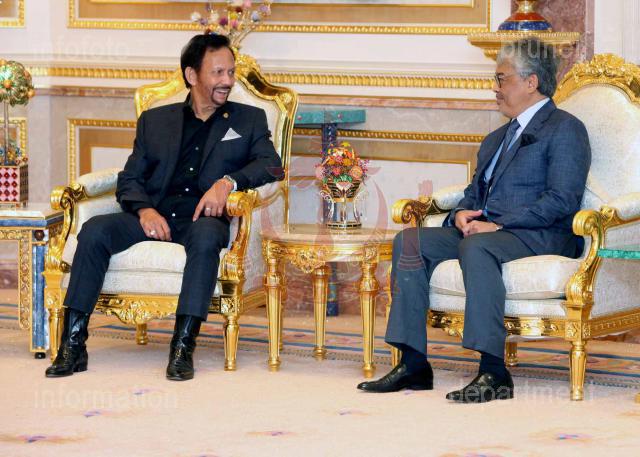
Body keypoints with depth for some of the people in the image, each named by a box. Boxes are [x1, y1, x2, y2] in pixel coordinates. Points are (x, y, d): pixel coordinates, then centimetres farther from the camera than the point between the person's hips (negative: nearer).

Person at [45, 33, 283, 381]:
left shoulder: (249, 120, 18)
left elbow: (272, 166, 2)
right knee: (95, 230, -25)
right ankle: (72, 345, -26)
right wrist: (144, 209, -9)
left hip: (202, 218, -2)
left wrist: (228, 181, -17)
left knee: (206, 234, -39)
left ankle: (183, 348, -41)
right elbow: (129, 180, 14)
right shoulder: (155, 121, 21)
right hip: (154, 218, 2)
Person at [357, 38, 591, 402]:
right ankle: (413, 364, -16)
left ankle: (494, 372, -39)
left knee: (477, 247, -37)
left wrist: (497, 224, -19)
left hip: (540, 236, -9)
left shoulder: (565, 129, -2)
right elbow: (475, 192, 26)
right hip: (483, 230, 9)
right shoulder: (497, 139, 27)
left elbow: (562, 201, -14)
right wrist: (462, 215, 0)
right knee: (410, 241, -10)